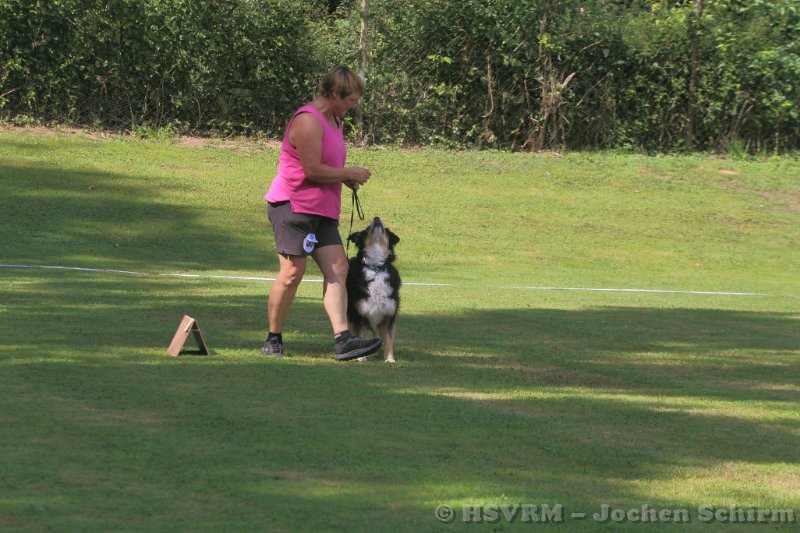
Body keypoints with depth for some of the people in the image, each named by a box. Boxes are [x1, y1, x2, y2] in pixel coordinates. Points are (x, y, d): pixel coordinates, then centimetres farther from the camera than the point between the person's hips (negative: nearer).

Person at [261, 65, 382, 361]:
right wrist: (349, 173, -9)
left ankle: (343, 339, -12)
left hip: (322, 209, 10)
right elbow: (312, 170, -21)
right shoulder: (308, 121, -16)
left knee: (337, 268, -3)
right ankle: (273, 340, 2)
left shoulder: (334, 120, 18)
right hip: (293, 204, -10)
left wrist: (347, 177, 10)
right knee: (292, 272, -9)